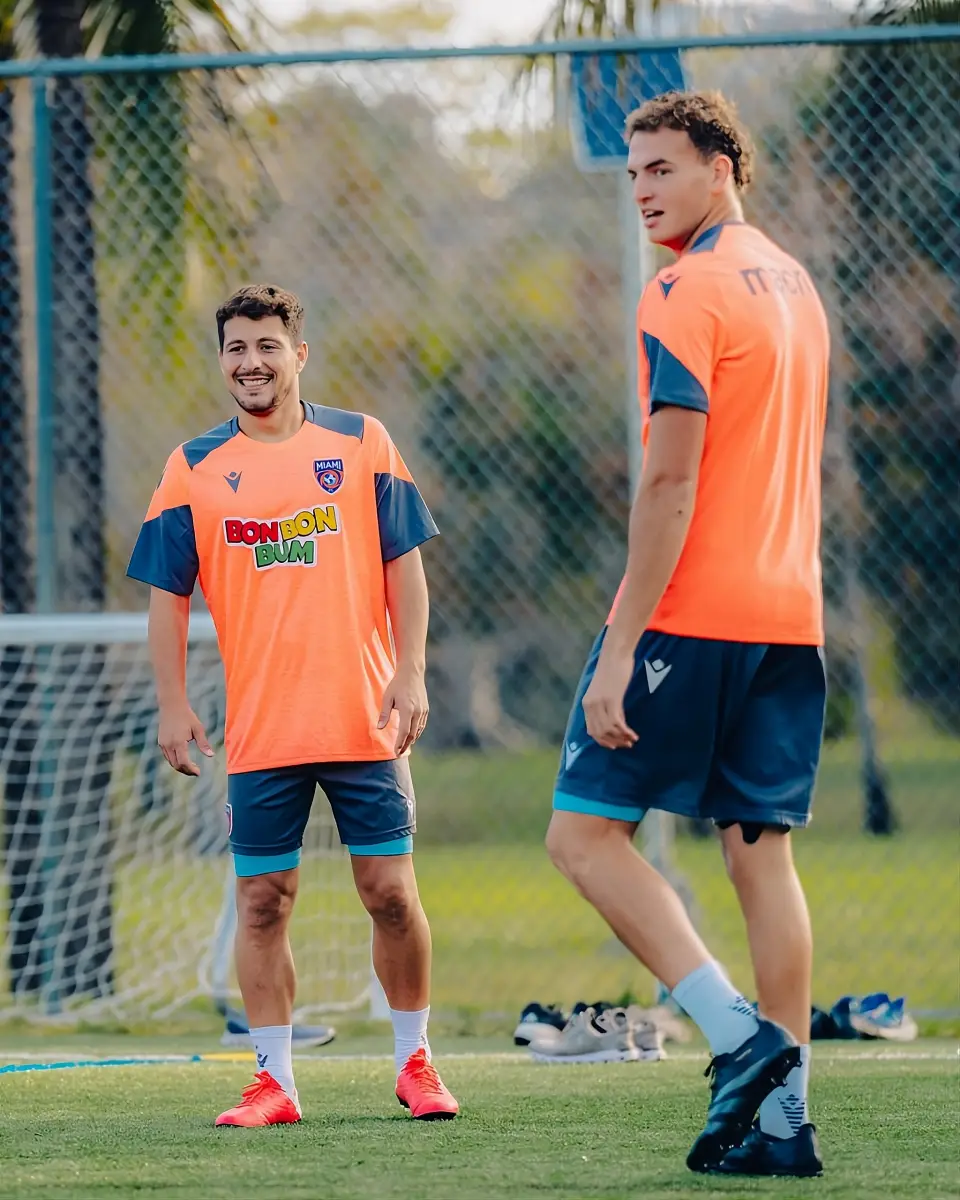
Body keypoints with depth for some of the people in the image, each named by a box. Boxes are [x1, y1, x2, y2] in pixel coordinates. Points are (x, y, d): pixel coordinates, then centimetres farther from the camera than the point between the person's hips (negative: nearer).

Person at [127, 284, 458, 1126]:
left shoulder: (360, 443, 4)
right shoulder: (195, 468, 5)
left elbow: (404, 566, 5)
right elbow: (169, 594, 7)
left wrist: (411, 673, -4)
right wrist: (173, 704, -1)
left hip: (365, 719, -1)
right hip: (258, 731, 1)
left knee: (390, 892, 0)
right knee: (262, 903, 1)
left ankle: (415, 1061, 16)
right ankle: (274, 1082, 8)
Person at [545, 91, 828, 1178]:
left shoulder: (688, 292, -12)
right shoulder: (793, 284, 16)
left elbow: (670, 484, -17)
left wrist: (619, 650, -18)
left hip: (692, 611, -8)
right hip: (789, 613, 8)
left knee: (585, 832, -2)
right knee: (760, 852, 7)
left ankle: (741, 1036, -15)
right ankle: (781, 1116, 3)